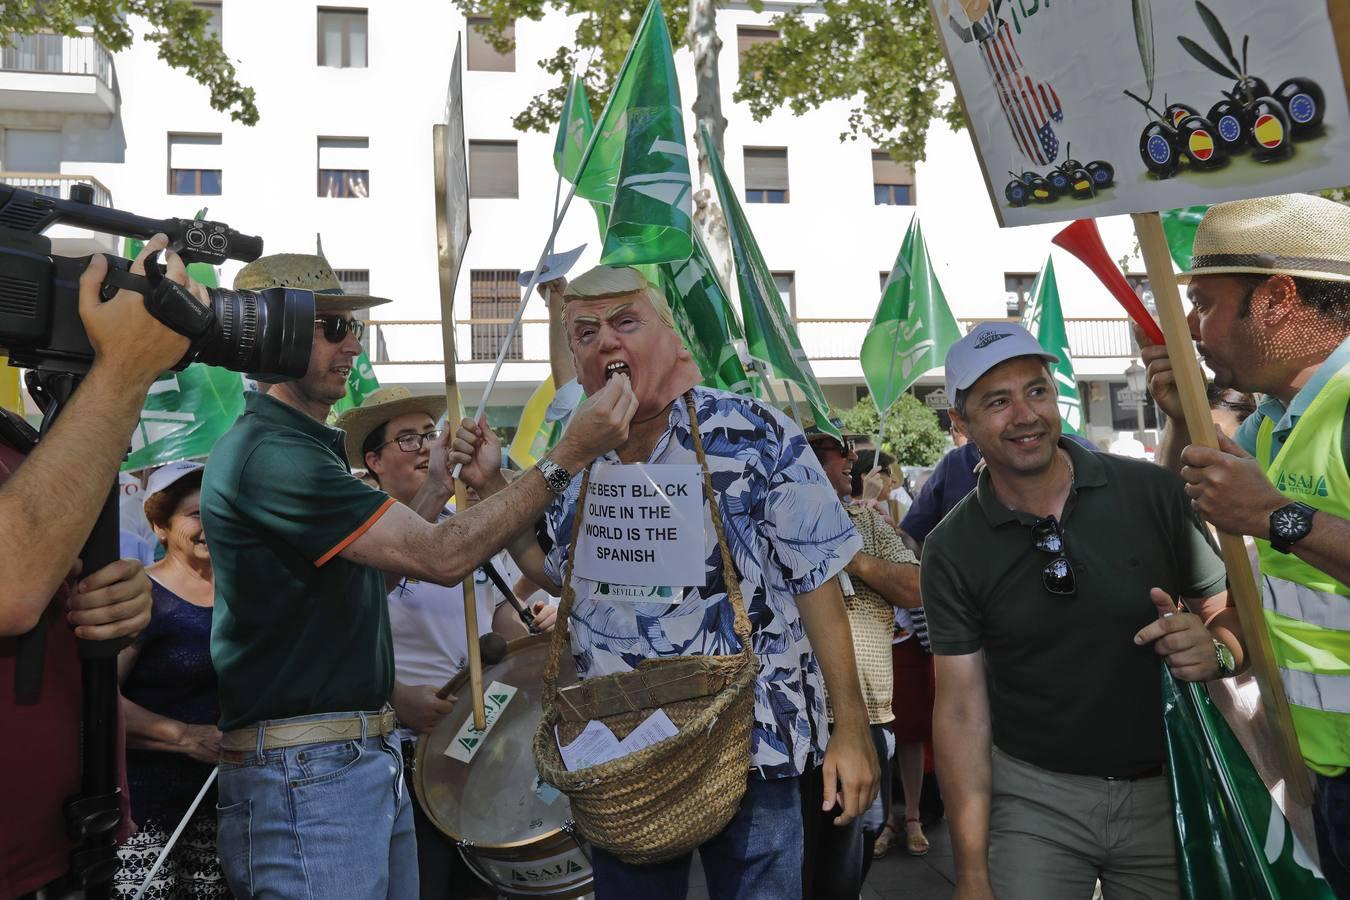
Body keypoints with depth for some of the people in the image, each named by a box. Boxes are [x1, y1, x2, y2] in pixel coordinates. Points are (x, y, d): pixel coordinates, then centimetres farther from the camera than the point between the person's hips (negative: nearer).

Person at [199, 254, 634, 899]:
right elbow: (441, 558, -24)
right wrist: (569, 455, -22)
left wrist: (436, 490, 12)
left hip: (371, 760, 10)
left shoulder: (306, 448, 16)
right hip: (304, 772, -10)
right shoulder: (268, 453, -18)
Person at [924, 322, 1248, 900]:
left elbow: (1227, 605, 1)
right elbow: (961, 709, -8)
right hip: (1034, 797, -1)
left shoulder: (1153, 493, -9)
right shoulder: (952, 549, -8)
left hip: (1166, 788, 1)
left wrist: (1217, 649, -23)